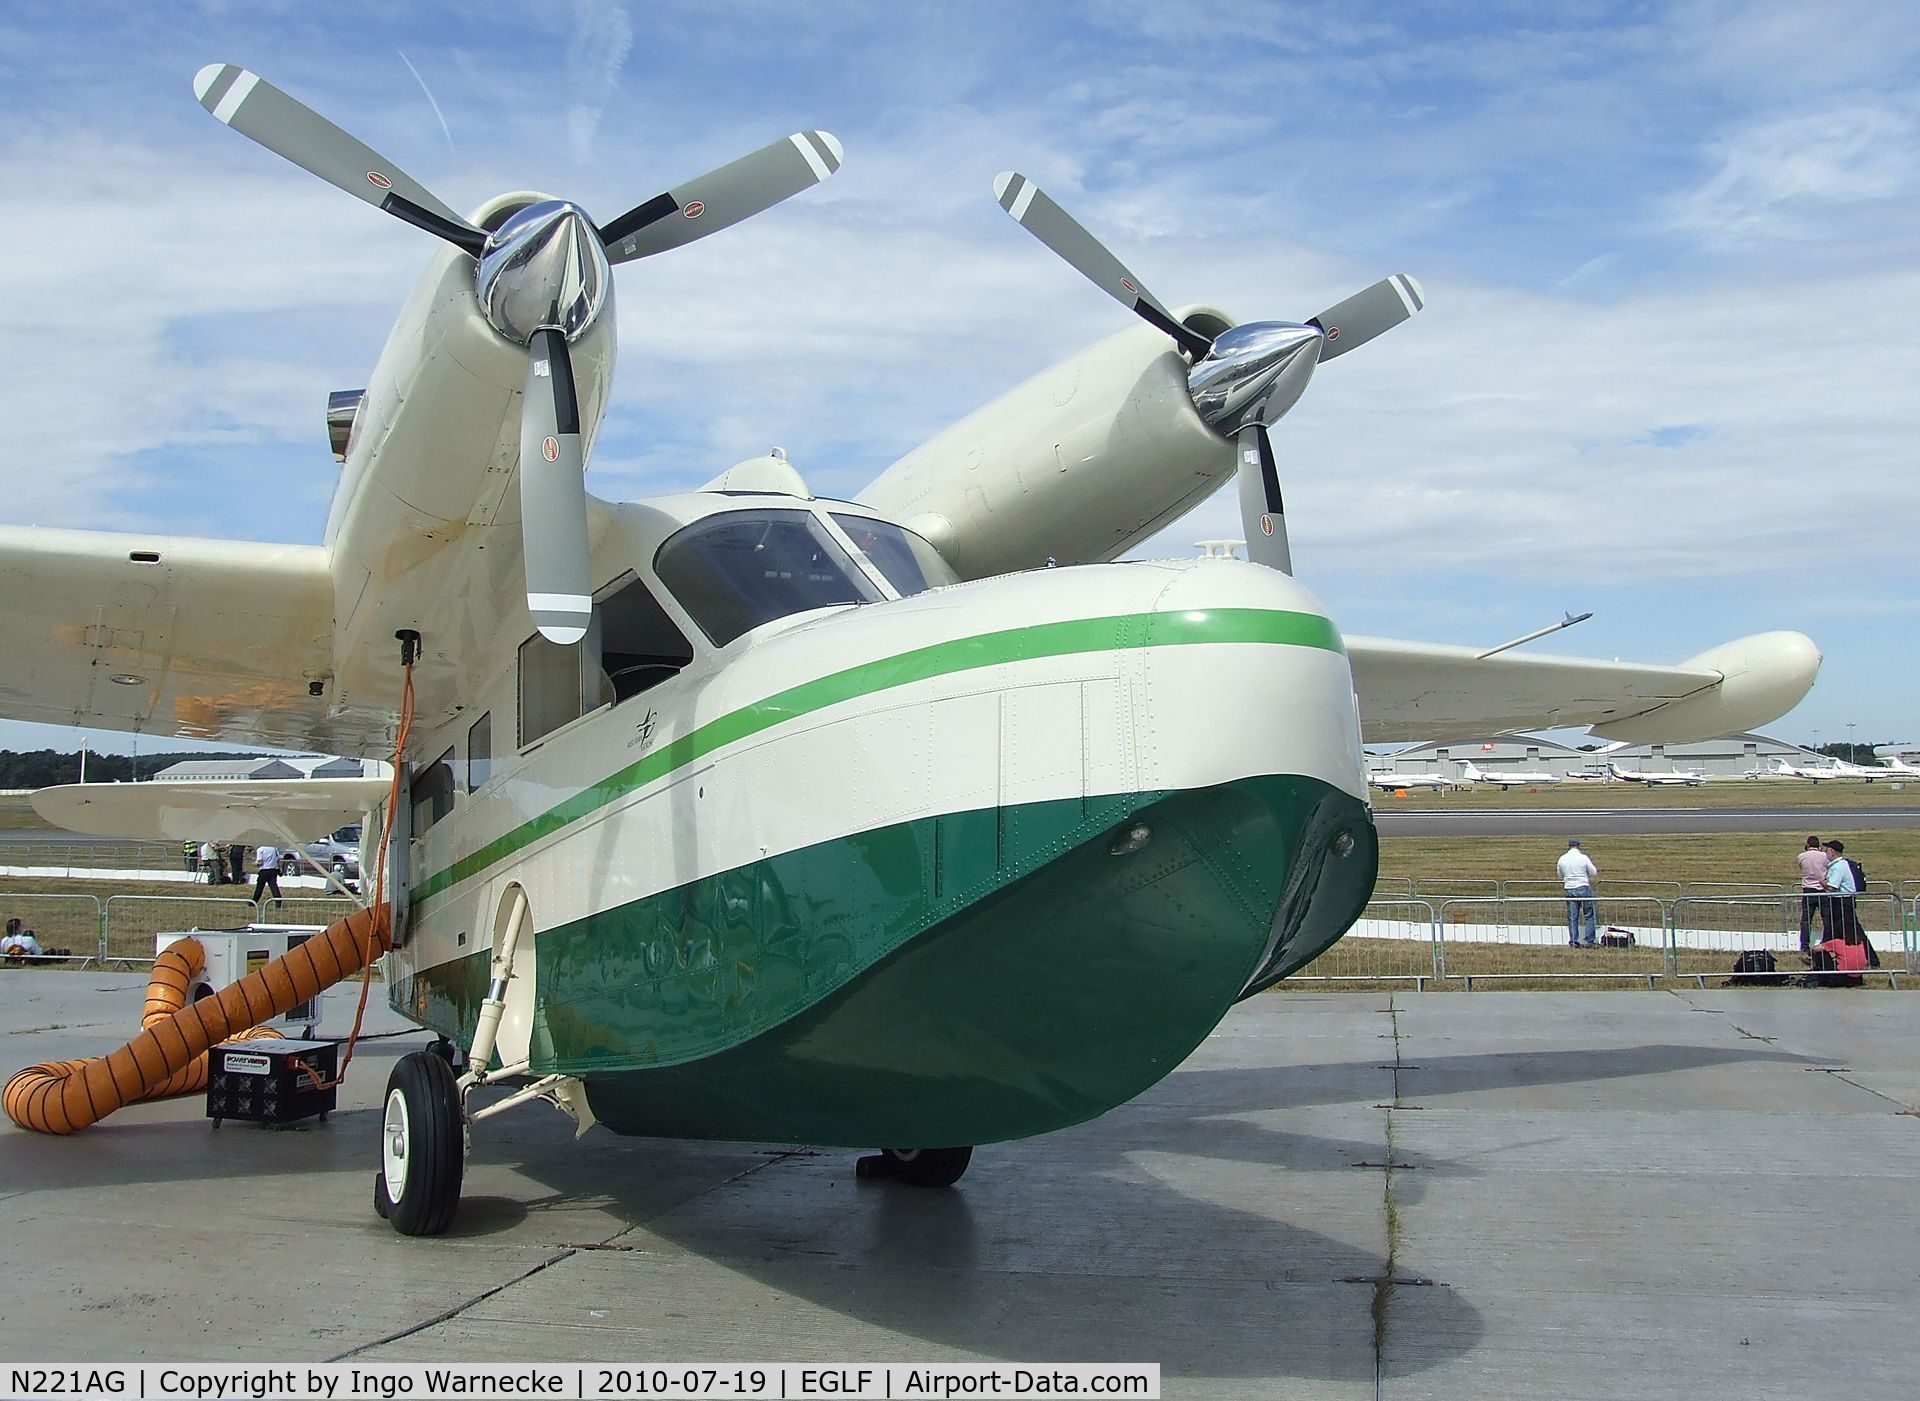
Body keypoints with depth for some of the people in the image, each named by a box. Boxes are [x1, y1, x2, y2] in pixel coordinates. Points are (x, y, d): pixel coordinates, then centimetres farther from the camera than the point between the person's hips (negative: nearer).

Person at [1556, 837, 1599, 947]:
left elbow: (1560, 876, 13)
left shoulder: (1562, 859, 2)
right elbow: (1594, 872, 2)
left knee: (1572, 917, 8)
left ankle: (1573, 942, 8)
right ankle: (1589, 941, 3)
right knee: (1589, 915, 6)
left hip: (1569, 889, 3)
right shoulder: (1583, 858, -8)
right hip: (1584, 888, -3)